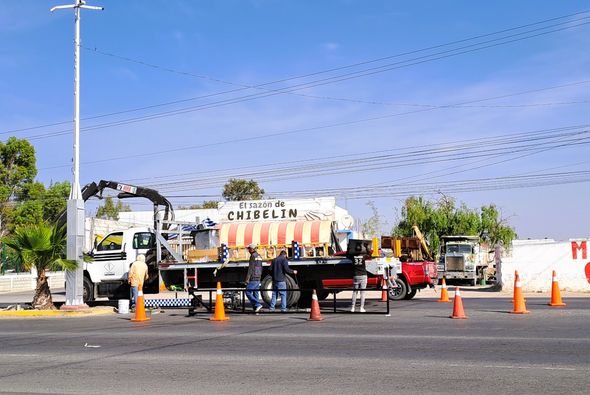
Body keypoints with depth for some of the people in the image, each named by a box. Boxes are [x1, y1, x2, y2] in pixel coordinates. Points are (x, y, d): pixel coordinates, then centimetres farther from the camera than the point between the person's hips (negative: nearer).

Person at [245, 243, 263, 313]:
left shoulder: (253, 256, -10)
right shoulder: (259, 256, 17)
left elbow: (250, 268, -15)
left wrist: (247, 279, -15)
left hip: (253, 278, -9)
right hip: (258, 278, 9)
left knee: (248, 293, -7)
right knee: (256, 293, 8)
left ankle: (257, 305, -16)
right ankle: (256, 309, 5)